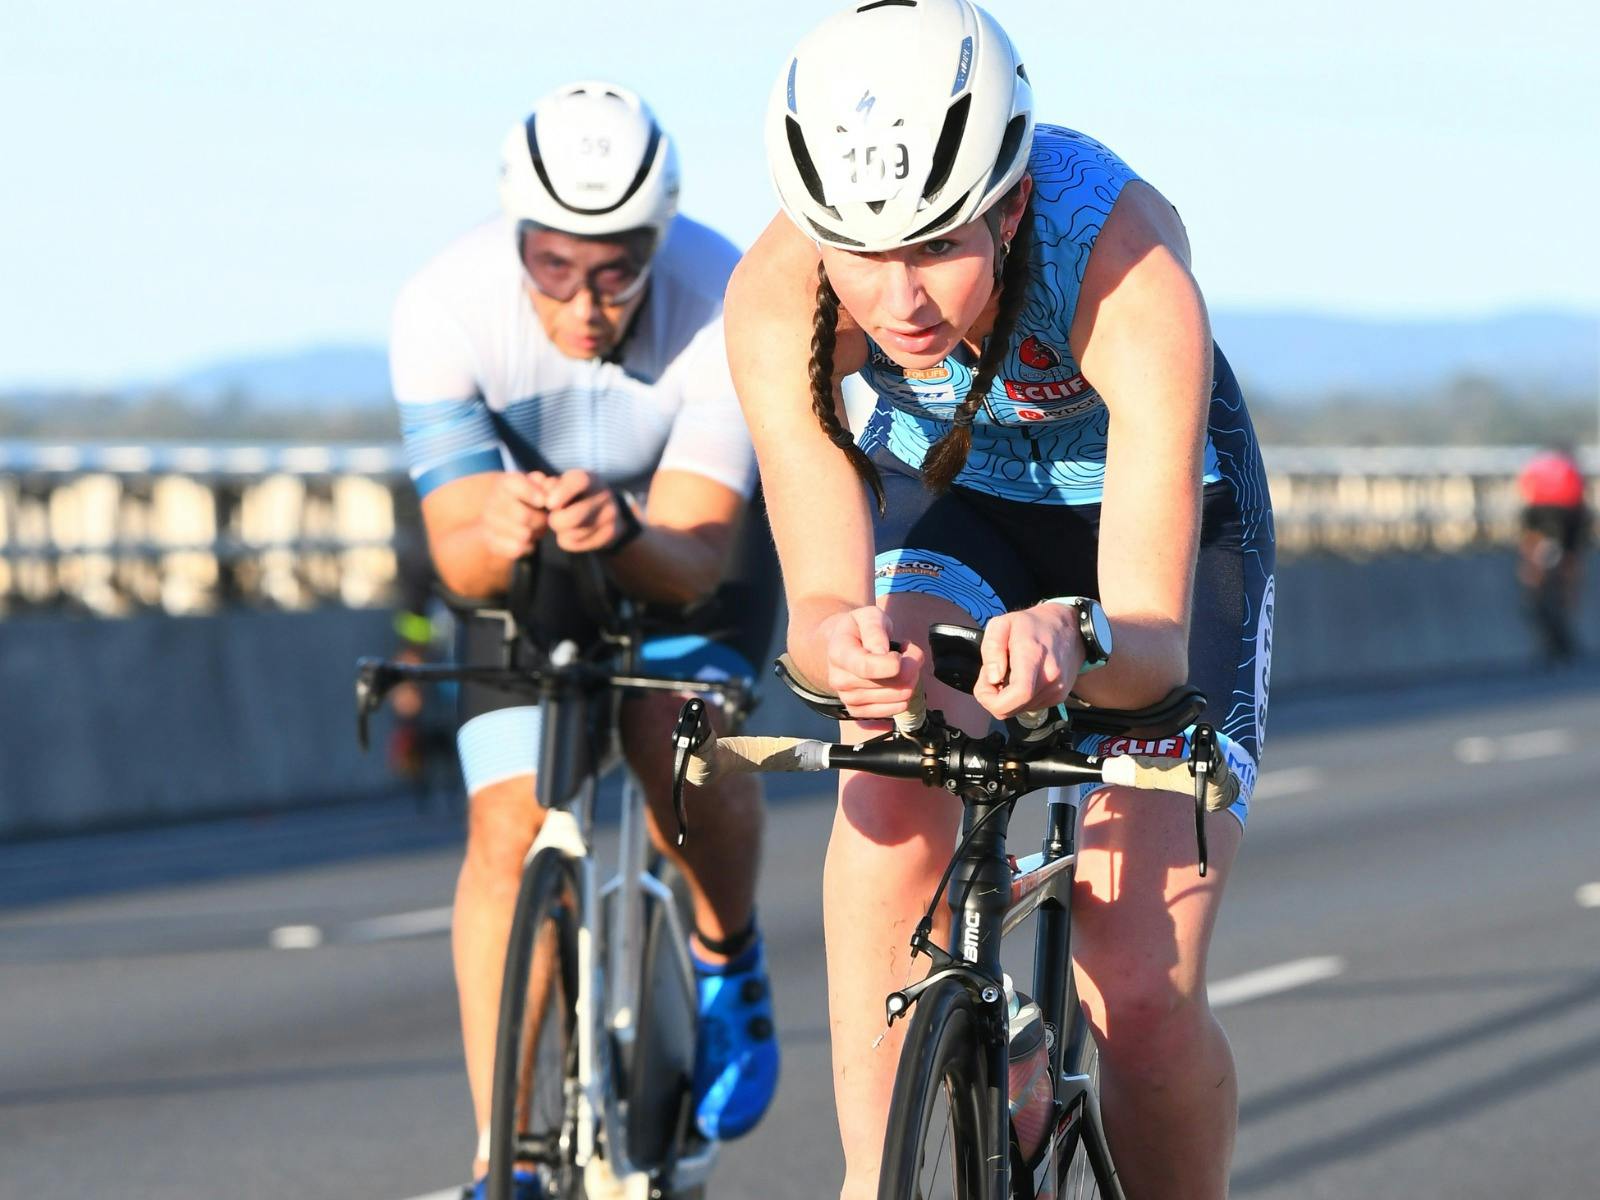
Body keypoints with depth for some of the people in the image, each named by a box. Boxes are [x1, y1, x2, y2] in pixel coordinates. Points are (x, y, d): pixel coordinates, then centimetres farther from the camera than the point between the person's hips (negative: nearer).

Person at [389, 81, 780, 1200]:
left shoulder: (727, 307, -35)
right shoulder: (445, 310, -32)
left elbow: (696, 556, -35)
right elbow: (459, 558, -30)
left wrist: (625, 531, -58)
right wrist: (501, 535, -53)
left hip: (691, 537, -1)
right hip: (529, 555, 1)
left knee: (684, 740, -29)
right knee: (509, 830, -14)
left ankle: (729, 961, 3)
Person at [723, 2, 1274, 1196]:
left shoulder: (1129, 272, -40)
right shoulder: (777, 296, -33)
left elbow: (1156, 638, -43)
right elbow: (819, 603, -35)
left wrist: (1079, 638, -66)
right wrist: (846, 646, -59)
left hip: (1158, 514, -2)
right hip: (948, 497, 2)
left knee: (1143, 999, -13)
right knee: (892, 775, -31)